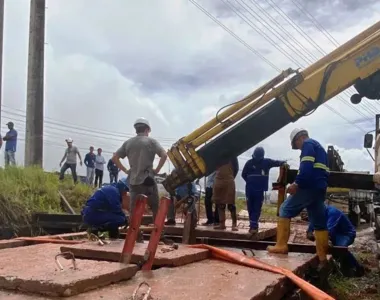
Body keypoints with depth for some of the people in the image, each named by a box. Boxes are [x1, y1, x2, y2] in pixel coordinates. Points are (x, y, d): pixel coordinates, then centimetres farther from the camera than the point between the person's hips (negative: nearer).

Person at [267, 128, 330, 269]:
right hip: (320, 188, 9)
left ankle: (281, 245, -6)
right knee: (320, 223, 7)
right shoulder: (319, 147, 29)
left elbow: (306, 167, -18)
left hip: (309, 186, -9)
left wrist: (297, 183, -18)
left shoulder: (308, 144, -1)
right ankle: (322, 257, 7)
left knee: (285, 209, -1)